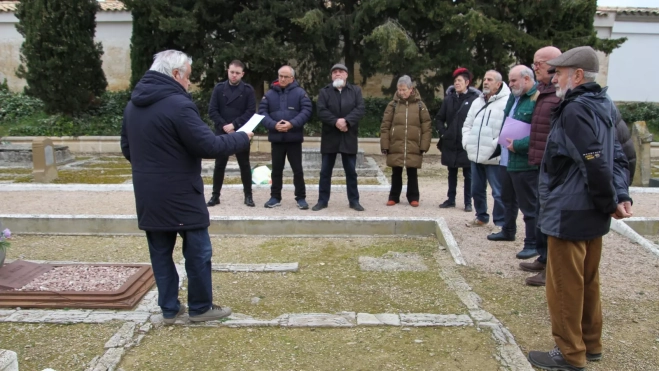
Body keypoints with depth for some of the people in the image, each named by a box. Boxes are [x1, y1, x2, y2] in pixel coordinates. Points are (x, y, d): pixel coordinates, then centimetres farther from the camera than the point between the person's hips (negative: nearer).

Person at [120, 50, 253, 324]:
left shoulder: (133, 105, 10)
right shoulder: (177, 104, -18)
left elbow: (127, 149, 19)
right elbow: (209, 146, -20)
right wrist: (242, 138, -6)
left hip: (148, 196, 8)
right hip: (180, 195, -8)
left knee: (160, 253, 13)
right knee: (198, 252, 6)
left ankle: (169, 308, 22)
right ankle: (200, 308, 17)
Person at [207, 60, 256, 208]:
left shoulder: (248, 89, 0)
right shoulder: (219, 88, 4)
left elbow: (251, 111, -6)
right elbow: (212, 110, -1)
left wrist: (234, 124, -15)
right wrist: (224, 125, -13)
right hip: (222, 133, 1)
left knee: (244, 165, 6)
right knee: (219, 165, 7)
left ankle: (248, 195, 15)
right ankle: (215, 195, 17)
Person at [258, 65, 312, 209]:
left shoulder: (300, 93, 1)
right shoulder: (270, 94, 6)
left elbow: (306, 111, -8)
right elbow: (262, 112, -1)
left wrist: (292, 124, -20)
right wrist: (273, 125, -18)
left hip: (294, 138, -2)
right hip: (276, 138, 2)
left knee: (297, 169, 3)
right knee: (276, 169, 10)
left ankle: (301, 198, 13)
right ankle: (275, 197, 21)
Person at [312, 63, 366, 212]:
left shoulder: (355, 90, 7)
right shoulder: (324, 91, 5)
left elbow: (360, 109, -6)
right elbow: (321, 111, -8)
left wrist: (346, 120, -20)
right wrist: (336, 122, -21)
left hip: (349, 138, 0)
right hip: (329, 137, 0)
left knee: (351, 171, 7)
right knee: (325, 171, 5)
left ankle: (354, 201, 16)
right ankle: (322, 200, 14)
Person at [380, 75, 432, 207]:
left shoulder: (420, 105, 2)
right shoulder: (393, 105, 3)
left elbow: (426, 128, 2)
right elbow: (385, 127, 3)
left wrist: (424, 146, -4)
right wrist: (385, 145, -2)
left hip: (413, 147, -1)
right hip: (395, 147, 1)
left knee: (412, 174, 8)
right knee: (396, 173, 10)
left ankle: (413, 197, 20)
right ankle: (394, 197, 22)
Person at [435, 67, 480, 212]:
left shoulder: (474, 99, -7)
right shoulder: (449, 98, 7)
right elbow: (439, 119, 14)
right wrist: (443, 132, 2)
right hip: (450, 143, 4)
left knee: (468, 174, 5)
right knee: (452, 173, 14)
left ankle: (468, 202, 13)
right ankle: (451, 199, 24)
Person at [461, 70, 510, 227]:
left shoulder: (506, 102, -10)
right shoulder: (477, 102, 16)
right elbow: (467, 125, 21)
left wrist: (497, 146, -19)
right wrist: (467, 143, 7)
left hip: (494, 157, -8)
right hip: (476, 156, 8)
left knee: (498, 192, -2)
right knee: (476, 190, 18)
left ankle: (501, 224, 8)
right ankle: (481, 217, 35)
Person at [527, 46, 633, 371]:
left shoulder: (575, 110, -20)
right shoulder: (601, 106, 10)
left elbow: (596, 165, -25)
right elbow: (616, 157, 10)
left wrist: (609, 203, -12)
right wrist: (621, 196, 1)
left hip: (569, 214, -9)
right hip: (591, 214, 9)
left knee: (564, 285, 3)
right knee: (588, 282, 19)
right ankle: (590, 344, 33)